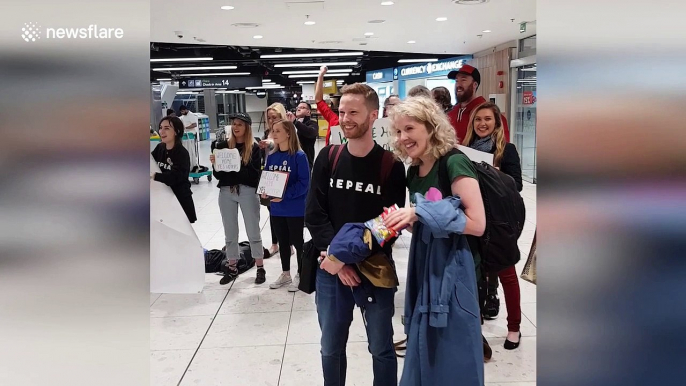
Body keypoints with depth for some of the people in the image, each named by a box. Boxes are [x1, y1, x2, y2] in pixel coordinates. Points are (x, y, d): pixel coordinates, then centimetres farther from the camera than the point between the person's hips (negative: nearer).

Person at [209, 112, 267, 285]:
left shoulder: (254, 148, -3)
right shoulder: (223, 146, 5)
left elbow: (254, 174, -11)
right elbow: (218, 174, 3)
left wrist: (237, 167, -22)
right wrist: (215, 164, -16)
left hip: (247, 192, -3)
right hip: (226, 192, 3)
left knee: (253, 231, 5)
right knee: (230, 233, 11)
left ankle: (260, 268, 17)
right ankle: (232, 269, 24)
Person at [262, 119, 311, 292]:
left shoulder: (299, 156, -13)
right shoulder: (271, 156, 5)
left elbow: (304, 182, -17)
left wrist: (285, 195, -24)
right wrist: (264, 192, -7)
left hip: (295, 208, -6)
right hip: (276, 208, 6)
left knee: (297, 241, 8)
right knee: (282, 241, 17)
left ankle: (300, 275, 24)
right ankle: (285, 274, 32)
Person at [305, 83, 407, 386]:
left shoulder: (391, 165, -8)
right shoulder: (327, 158, 0)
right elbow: (314, 214, -3)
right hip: (331, 271, 2)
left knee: (381, 349, 12)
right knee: (331, 349, 15)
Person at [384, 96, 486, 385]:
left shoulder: (455, 163, -15)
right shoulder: (414, 171, 9)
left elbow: (477, 224, -20)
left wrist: (420, 213, -23)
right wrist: (404, 220, -3)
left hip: (451, 265, -8)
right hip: (422, 262, 8)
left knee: (453, 355, 3)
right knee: (423, 351, 18)